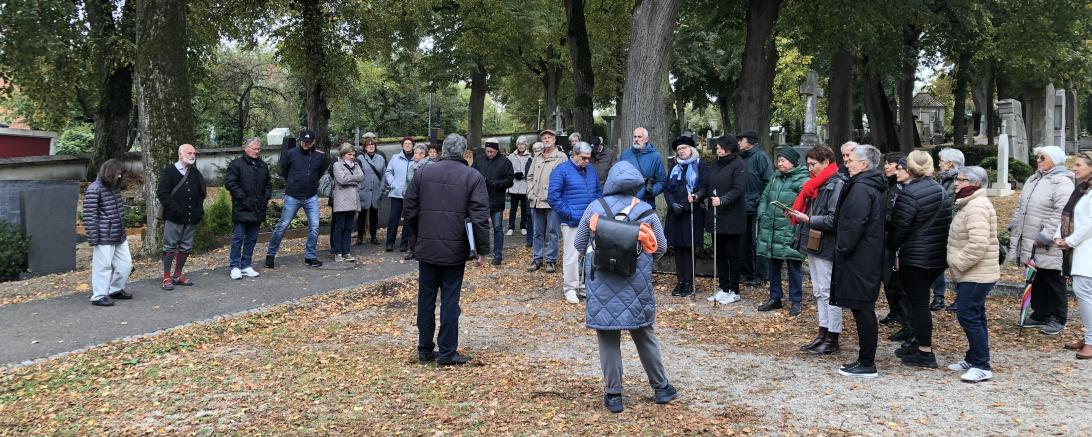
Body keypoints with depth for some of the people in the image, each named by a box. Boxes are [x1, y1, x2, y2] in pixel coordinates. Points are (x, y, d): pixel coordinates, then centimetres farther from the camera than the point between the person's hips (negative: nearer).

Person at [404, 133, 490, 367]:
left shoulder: (423, 173, 4)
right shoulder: (473, 177, -5)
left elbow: (410, 210, 7)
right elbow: (480, 217, -10)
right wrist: (482, 249, -4)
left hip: (426, 248, 3)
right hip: (455, 250, -3)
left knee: (426, 299, 12)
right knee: (450, 301, 4)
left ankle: (425, 350, 20)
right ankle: (447, 353, 8)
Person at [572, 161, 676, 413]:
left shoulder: (594, 209, -3)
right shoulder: (646, 212, -2)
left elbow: (578, 245, 6)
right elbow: (661, 247, 7)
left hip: (601, 283, -1)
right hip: (636, 285, 1)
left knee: (608, 338, 7)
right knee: (644, 335, 15)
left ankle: (613, 394, 12)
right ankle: (661, 387, 26)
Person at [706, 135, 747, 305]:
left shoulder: (738, 165, -8)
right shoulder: (714, 165, 14)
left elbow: (738, 189, -18)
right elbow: (709, 186, 14)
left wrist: (722, 200, -31)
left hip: (732, 218, -7)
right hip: (716, 217, 7)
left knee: (732, 254, 1)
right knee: (719, 254, 11)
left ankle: (734, 291, 10)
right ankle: (723, 289, 21)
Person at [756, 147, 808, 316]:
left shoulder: (802, 180, -9)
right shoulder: (775, 178, 14)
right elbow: (764, 198, 20)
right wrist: (762, 216, 9)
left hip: (790, 231, -7)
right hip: (770, 229, 7)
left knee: (793, 266, 3)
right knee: (772, 265, 14)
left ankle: (795, 301, 14)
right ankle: (775, 297, 27)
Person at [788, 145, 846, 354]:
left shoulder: (837, 184, -14)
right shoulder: (817, 183, 14)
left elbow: (834, 219, -21)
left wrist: (809, 219, -21)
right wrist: (798, 214, 3)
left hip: (826, 246, -10)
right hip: (813, 244, 10)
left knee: (828, 292, -3)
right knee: (819, 292, 14)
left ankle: (833, 340, 5)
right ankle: (823, 334, 23)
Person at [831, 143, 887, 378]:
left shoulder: (861, 188, -16)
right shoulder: (873, 187, 16)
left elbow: (854, 225, -23)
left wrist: (842, 250, -14)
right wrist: (843, 249, 18)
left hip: (858, 260, -10)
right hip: (869, 258, 10)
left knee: (862, 309, -5)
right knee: (864, 309, 14)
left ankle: (867, 364, 1)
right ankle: (866, 359, 21)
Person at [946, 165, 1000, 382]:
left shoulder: (977, 207, -20)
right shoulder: (969, 204, 15)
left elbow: (978, 244, -29)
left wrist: (957, 263, -20)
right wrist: (956, 264, 15)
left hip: (976, 275, -11)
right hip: (970, 274, 11)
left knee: (968, 315, -9)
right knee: (974, 316, 16)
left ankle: (982, 366, -3)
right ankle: (973, 359, 26)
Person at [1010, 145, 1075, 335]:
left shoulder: (1062, 183, -13)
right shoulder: (1033, 180, 16)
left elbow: (1060, 214, -22)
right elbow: (1021, 207, 24)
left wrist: (1045, 236, -25)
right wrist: (1014, 226, 17)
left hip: (1048, 247, -8)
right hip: (1030, 243, 8)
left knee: (1052, 281, 3)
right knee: (1036, 281, 16)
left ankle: (1057, 319, 14)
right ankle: (1040, 314, 27)